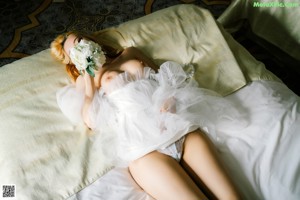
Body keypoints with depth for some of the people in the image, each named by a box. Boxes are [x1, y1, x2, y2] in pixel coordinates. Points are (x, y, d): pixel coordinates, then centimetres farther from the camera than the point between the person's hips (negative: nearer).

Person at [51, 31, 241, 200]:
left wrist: (169, 99, -1)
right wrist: (89, 79, 5)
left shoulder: (130, 53, 26)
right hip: (143, 145, -3)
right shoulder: (83, 79, 19)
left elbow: (163, 76, 19)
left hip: (181, 126, 3)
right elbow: (91, 121, 3)